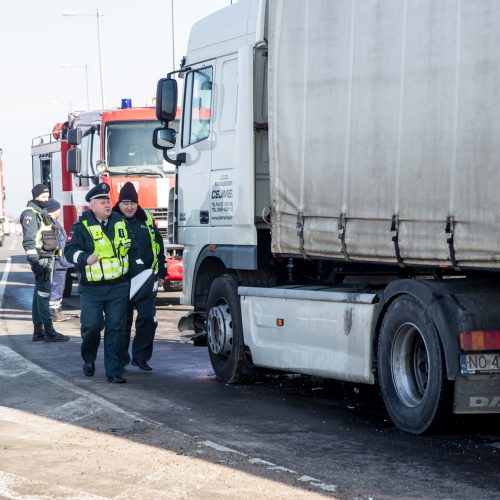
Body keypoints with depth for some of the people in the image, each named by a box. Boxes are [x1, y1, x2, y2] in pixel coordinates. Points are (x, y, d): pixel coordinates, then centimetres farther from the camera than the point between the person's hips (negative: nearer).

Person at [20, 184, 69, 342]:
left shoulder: (41, 213, 19)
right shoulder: (30, 213, -11)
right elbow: (29, 240, -20)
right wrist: (33, 260, -26)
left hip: (47, 258, 10)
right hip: (40, 258, -10)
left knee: (39, 293, 12)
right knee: (43, 293, -11)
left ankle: (38, 331, 16)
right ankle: (49, 332, -12)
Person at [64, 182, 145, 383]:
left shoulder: (121, 223, 10)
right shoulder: (81, 226, -3)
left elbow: (132, 251, 18)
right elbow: (70, 250, -7)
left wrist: (141, 272, 10)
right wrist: (85, 258, -26)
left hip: (118, 287, 3)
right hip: (92, 289, -3)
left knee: (116, 328, -1)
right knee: (92, 325, -7)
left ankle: (114, 371, 3)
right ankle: (88, 359, 22)